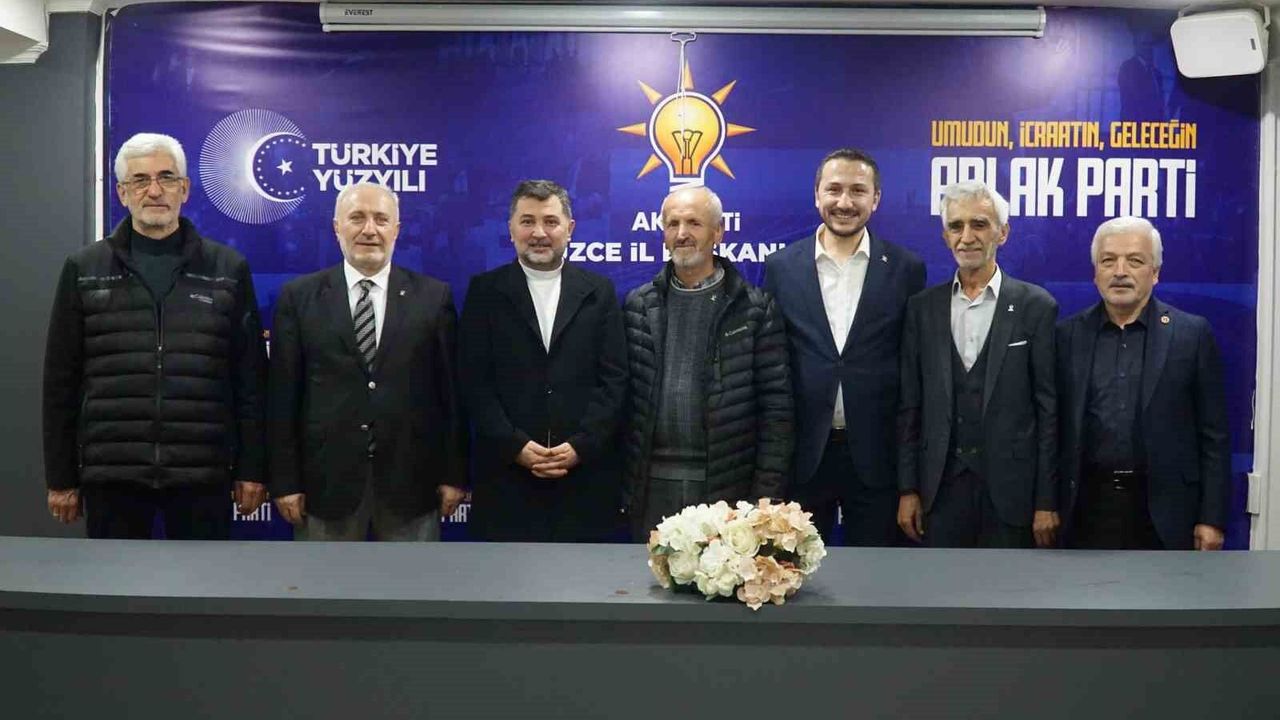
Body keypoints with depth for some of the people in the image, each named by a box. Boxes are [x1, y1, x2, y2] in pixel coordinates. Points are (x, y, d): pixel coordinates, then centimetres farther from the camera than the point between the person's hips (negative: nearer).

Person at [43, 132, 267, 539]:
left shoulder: (228, 269, 4)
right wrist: (61, 478, 4)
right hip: (111, 473, 1)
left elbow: (250, 379, 3)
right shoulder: (84, 270, 6)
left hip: (203, 473, 0)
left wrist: (251, 469, 0)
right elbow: (61, 382, 6)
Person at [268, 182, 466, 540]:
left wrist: (454, 473, -1)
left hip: (411, 479, 0)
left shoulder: (433, 296, 3)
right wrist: (285, 481, -3)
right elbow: (284, 395, 1)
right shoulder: (299, 296, 3)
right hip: (326, 479, 0)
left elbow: (452, 390, 2)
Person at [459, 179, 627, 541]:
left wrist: (581, 446, -9)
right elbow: (475, 380, -1)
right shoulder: (485, 290, 5)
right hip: (506, 473, -1)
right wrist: (515, 446, -11)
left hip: (585, 474, 1)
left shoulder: (599, 291, 8)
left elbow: (613, 378, 2)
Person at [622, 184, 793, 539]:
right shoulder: (639, 306, 6)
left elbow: (775, 405, -3)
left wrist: (768, 491, -7)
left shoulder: (756, 308, -1)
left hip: (728, 486, -2)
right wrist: (619, 481, 4)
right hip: (651, 484, 2)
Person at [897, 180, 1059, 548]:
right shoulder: (922, 307, 6)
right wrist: (908, 489, 3)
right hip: (941, 488, 2)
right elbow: (910, 405, 6)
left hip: (1011, 488, -2)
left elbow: (1050, 409, -3)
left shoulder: (1036, 306, -2)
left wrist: (1047, 501, -5)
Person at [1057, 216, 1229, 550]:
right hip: (1087, 507, 1)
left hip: (1163, 509, -1)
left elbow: (1213, 436, 0)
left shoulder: (1192, 333, 0)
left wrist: (1212, 518, -4)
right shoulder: (1069, 334, 4)